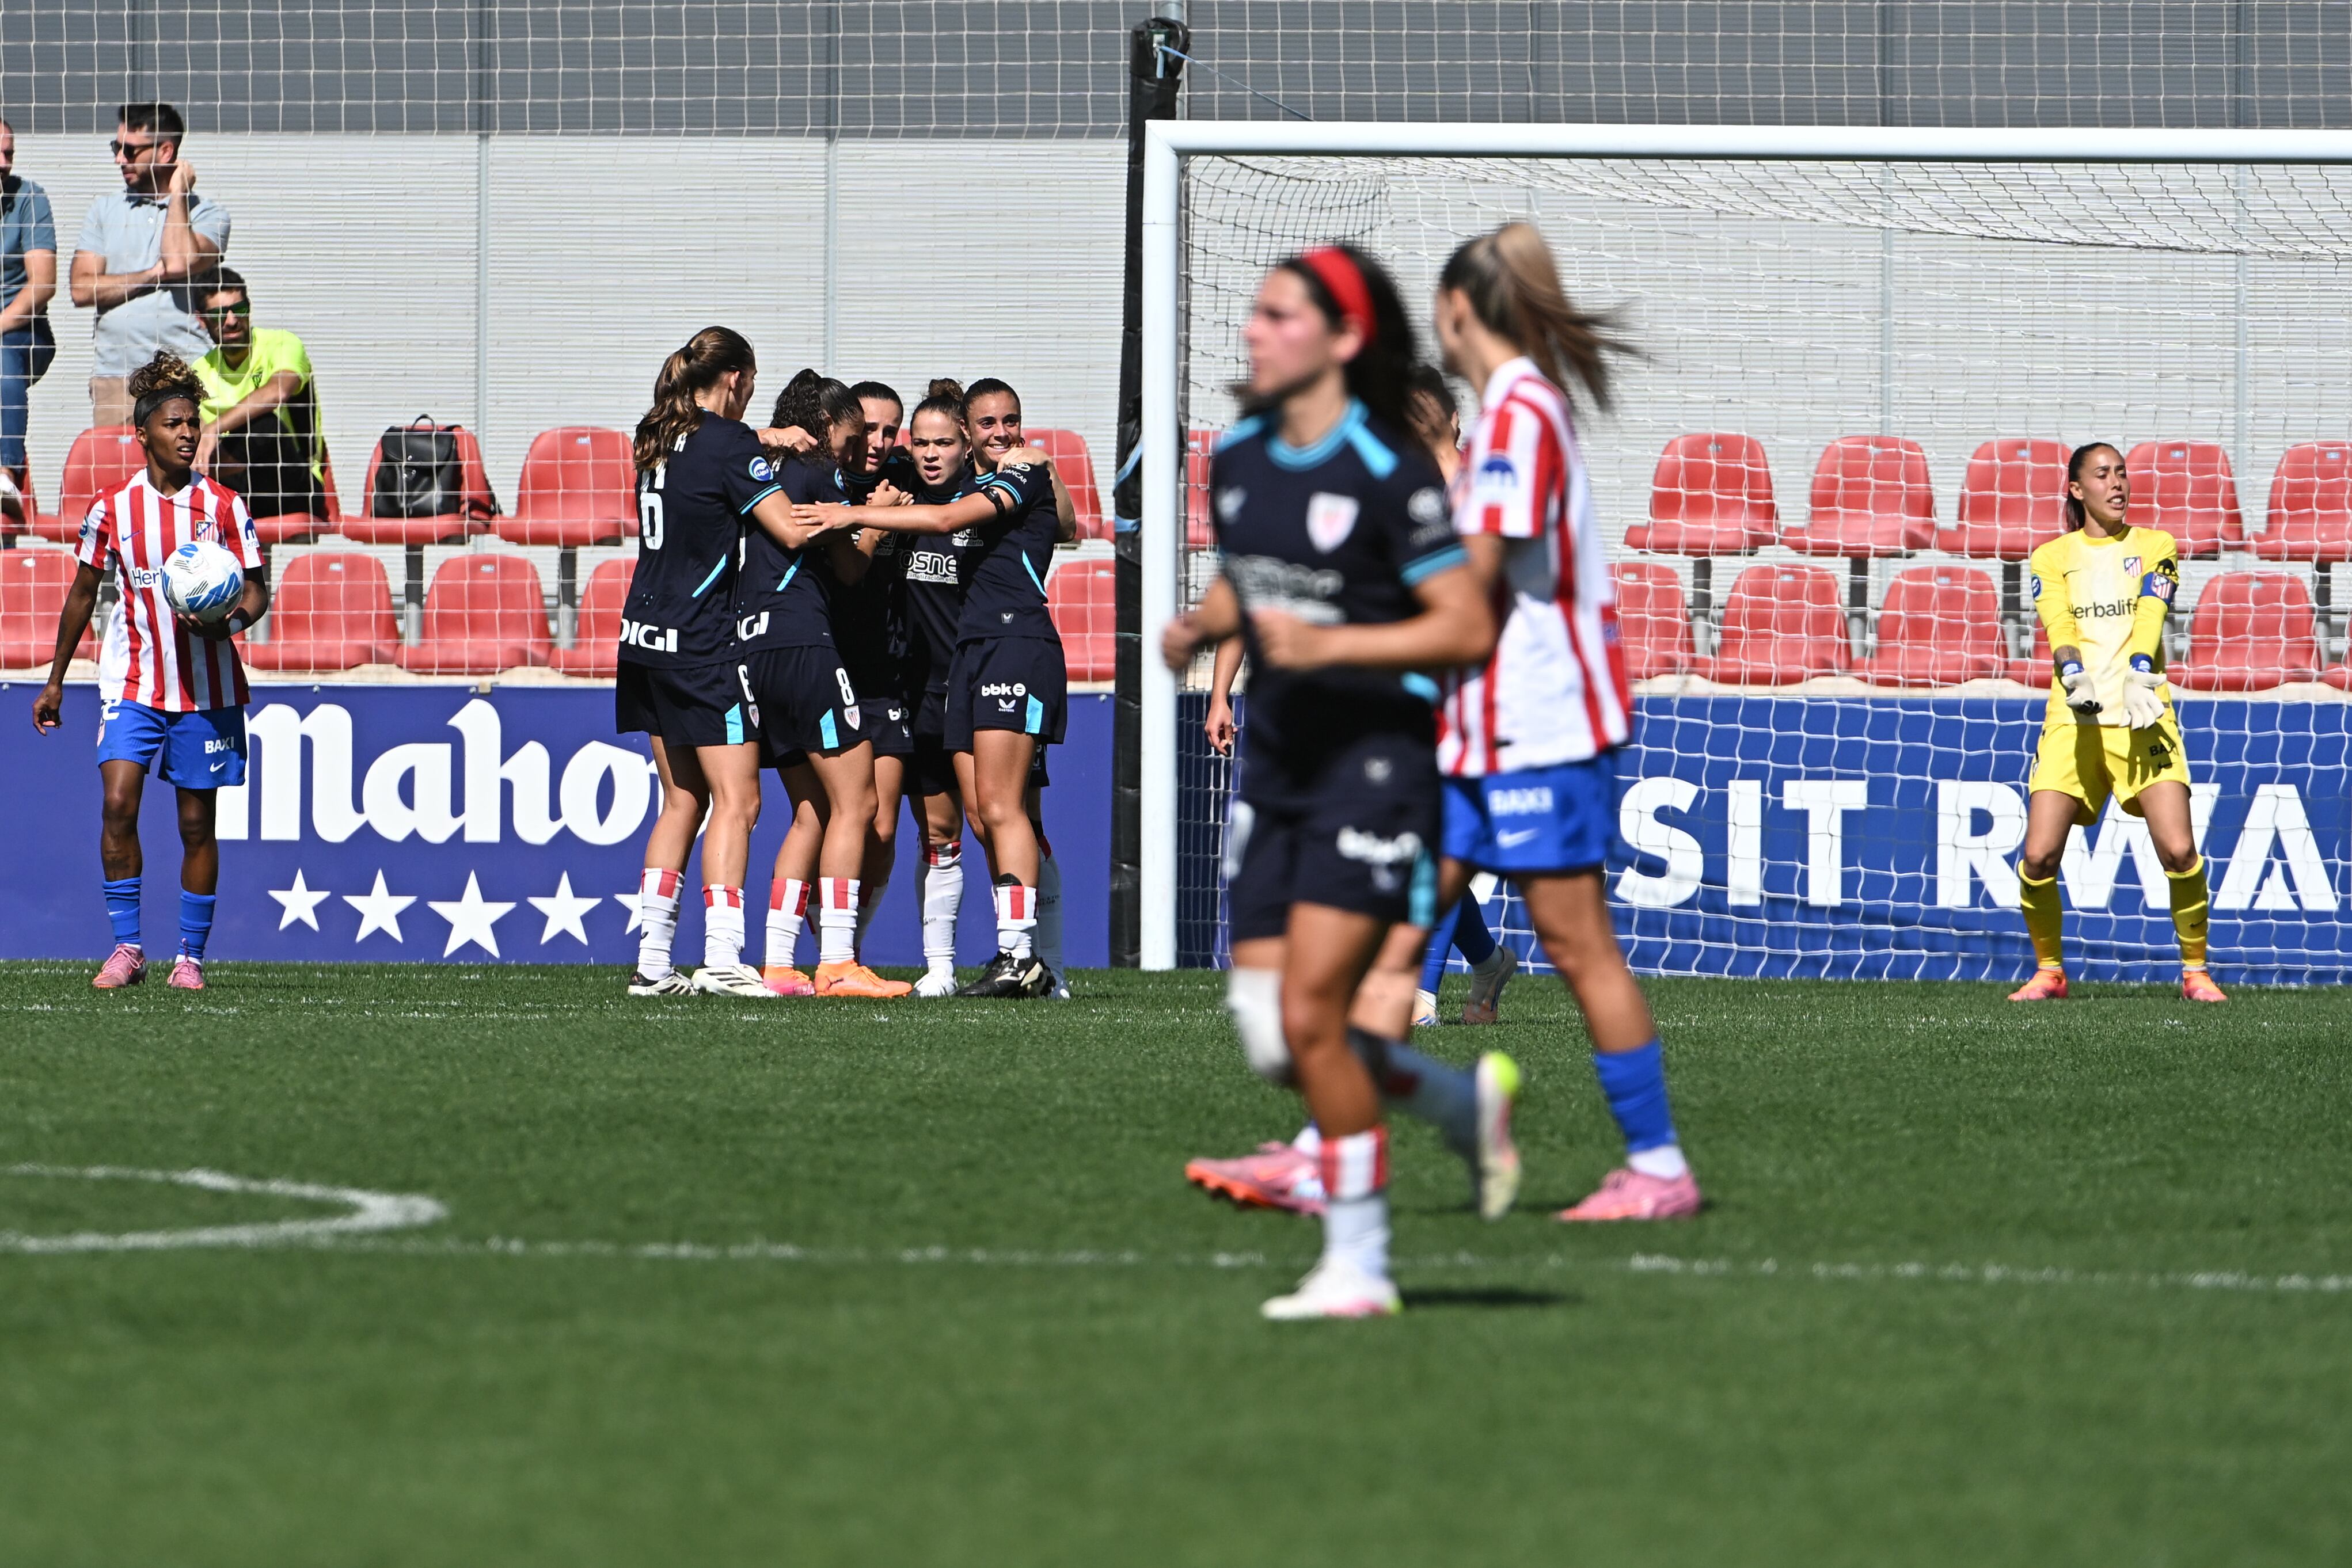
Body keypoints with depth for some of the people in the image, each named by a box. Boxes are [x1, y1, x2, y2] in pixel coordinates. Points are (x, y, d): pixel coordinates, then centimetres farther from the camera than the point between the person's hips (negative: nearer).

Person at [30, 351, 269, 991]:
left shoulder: (224, 507, -2)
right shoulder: (112, 508, 1)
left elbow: (256, 590, 0)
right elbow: (83, 594, 11)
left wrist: (230, 618, -23)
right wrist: (55, 681, 14)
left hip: (206, 689, 0)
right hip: (132, 682, 0)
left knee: (197, 822, 4)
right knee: (118, 803, -16)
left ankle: (191, 957, 13)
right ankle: (127, 947, -7)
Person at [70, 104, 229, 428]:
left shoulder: (207, 213, 6)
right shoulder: (104, 210, 16)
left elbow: (179, 264, -14)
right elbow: (82, 289, 5)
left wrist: (177, 193, -2)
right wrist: (152, 275, -3)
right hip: (114, 374, 3)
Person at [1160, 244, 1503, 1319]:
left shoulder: (1387, 473, -13)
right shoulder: (1237, 459, 8)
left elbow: (1469, 627, -14)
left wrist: (1331, 644, -22)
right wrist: (1200, 626, 4)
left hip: (1374, 757, -7)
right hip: (1275, 765, 7)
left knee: (1310, 1016, -14)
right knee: (1270, 1038, 2)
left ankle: (1358, 1263, -2)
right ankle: (1465, 1097, 27)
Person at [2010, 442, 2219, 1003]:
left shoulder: (2155, 547, 11)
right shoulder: (2052, 557, 11)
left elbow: (2149, 618, -6)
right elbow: (2058, 625, -6)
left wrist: (2139, 677, -24)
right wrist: (2076, 679, -26)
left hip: (2141, 717, -1)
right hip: (2073, 719, 1)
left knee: (2179, 851, -14)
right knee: (2039, 856, -11)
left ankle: (2196, 972, 3)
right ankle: (2048, 971, 8)